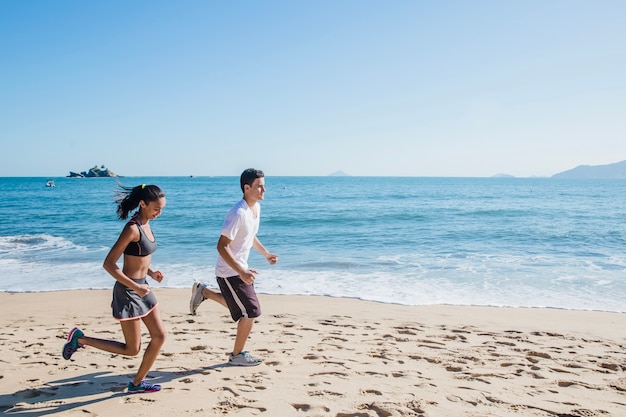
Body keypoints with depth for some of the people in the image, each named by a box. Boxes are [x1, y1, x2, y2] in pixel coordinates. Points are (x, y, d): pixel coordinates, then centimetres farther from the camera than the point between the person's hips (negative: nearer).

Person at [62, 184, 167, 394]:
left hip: (142, 288, 9)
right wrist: (135, 287, -22)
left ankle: (137, 383, 22)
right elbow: (108, 264, -22)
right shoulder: (132, 228, -21)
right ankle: (80, 339, 16)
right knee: (132, 349, 3)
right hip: (127, 291, -9)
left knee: (159, 336, 8)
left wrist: (150, 272, 4)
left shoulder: (146, 225, 6)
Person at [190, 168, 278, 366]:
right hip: (230, 272, -9)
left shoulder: (256, 208, 3)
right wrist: (241, 271, -33)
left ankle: (203, 291, 36)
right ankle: (237, 355, 15)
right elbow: (222, 246, -28)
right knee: (251, 311, -4)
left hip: (240, 269, 9)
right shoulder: (238, 214, -27)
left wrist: (265, 253, 14)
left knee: (241, 306, 25)